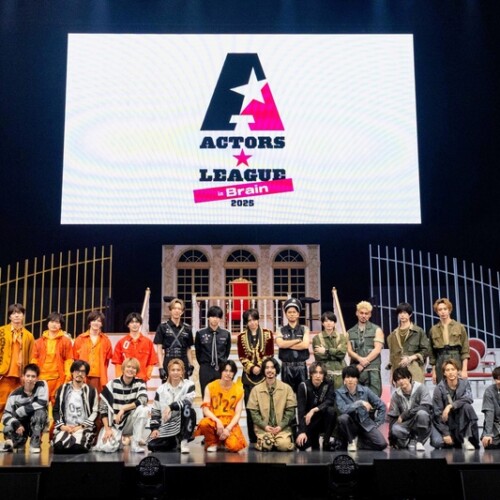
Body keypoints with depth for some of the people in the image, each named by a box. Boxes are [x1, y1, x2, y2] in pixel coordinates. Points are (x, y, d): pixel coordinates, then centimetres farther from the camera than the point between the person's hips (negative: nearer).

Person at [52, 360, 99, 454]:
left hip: (84, 428, -1)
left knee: (78, 446, -35)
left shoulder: (91, 391, 8)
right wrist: (62, 426, -5)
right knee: (58, 446, -33)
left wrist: (80, 427, -9)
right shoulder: (62, 389, 13)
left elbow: (95, 413, 3)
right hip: (65, 427, 1)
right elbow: (55, 410, 12)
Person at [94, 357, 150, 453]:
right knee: (106, 447, -27)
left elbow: (143, 400, -23)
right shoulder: (112, 384, -7)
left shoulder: (140, 383, -4)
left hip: (131, 423, 1)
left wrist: (123, 409, -28)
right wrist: (107, 429, -13)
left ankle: (136, 444, -16)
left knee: (143, 409, -28)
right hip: (114, 424, -1)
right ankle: (118, 438, 10)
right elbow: (103, 409, -5)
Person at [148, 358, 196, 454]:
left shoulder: (188, 385, -3)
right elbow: (155, 410, 9)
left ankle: (184, 441, -19)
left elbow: (187, 401, -21)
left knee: (187, 407, -33)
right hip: (165, 428, 3)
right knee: (152, 445, -16)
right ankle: (175, 443, 16)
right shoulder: (161, 389, 6)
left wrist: (171, 407, -33)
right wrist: (154, 428, -2)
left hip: (183, 424, -3)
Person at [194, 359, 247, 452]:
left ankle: (223, 442, 10)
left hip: (230, 423, 0)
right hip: (214, 420, 0)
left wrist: (228, 428, -15)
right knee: (204, 423, -37)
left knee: (234, 446, -29)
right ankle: (212, 443, -4)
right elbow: (205, 409, -7)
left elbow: (238, 414, -1)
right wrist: (218, 421, -22)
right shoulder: (210, 387, 0)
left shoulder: (239, 390, 2)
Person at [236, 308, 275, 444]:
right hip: (249, 375, 1)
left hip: (264, 374, -1)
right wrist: (252, 368, -9)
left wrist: (260, 367, -9)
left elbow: (270, 354, 2)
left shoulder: (267, 334, 6)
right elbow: (242, 357, 5)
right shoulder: (241, 337, 9)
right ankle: (253, 438, 6)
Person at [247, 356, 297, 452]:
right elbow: (254, 412, 3)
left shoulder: (286, 388, 6)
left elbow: (290, 410, 3)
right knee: (266, 445, -28)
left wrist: (280, 426, -10)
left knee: (284, 445, -28)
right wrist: (265, 426, -11)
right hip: (263, 427, 0)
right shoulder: (256, 389, 6)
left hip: (282, 427, 0)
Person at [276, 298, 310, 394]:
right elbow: (280, 343, -13)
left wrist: (287, 345, -7)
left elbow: (305, 345, -10)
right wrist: (298, 340, -9)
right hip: (286, 367, 0)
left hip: (301, 367, 0)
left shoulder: (304, 329, 5)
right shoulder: (281, 330, 7)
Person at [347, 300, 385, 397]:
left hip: (372, 370, -3)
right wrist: (360, 359, -16)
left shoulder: (376, 330, 7)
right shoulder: (350, 332, 15)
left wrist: (362, 364, -9)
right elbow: (349, 351, 5)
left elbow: (377, 349, -3)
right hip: (356, 369, 3)